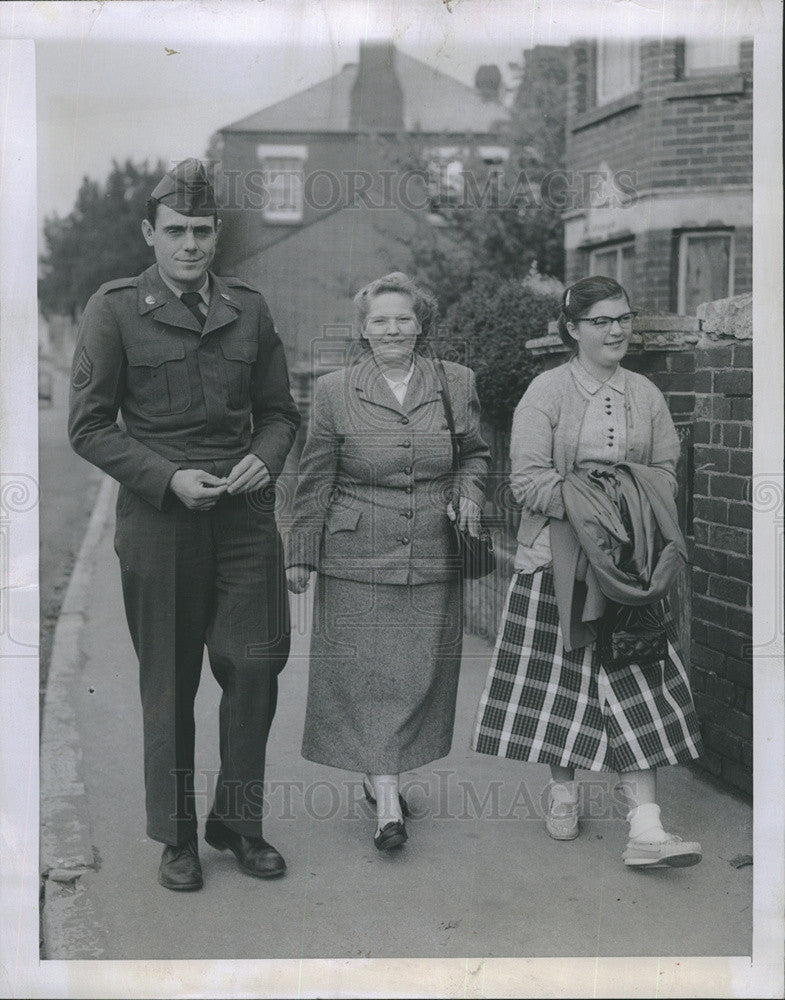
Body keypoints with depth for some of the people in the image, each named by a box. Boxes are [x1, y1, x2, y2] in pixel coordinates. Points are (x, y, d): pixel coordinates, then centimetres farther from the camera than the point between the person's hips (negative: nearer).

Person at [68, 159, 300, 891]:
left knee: (256, 665, -1)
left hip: (244, 514, 3)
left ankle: (237, 822, 20)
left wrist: (265, 458, -6)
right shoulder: (115, 309, -2)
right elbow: (88, 424, -3)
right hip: (159, 517, -2)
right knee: (169, 682, 6)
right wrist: (168, 476, -14)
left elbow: (279, 411, 15)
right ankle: (176, 837, 23)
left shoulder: (248, 308, 8)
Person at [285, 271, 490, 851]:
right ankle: (387, 802, 0)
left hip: (434, 559, 2)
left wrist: (469, 495, -2)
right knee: (368, 673, -5)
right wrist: (301, 555, 4)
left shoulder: (457, 384, 7)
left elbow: (476, 454, 19)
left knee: (421, 672, 7)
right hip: (358, 559, -2)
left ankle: (378, 775, 27)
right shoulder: (334, 392, 2)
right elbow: (315, 480, 4)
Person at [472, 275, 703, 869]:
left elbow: (666, 474, 11)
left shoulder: (646, 395, 10)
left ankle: (646, 828, -6)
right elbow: (528, 481, -9)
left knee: (636, 679, -4)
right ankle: (563, 789, 28)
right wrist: (587, 498, -19)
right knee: (561, 677, 6)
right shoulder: (546, 391, -3)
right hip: (558, 559, -2)